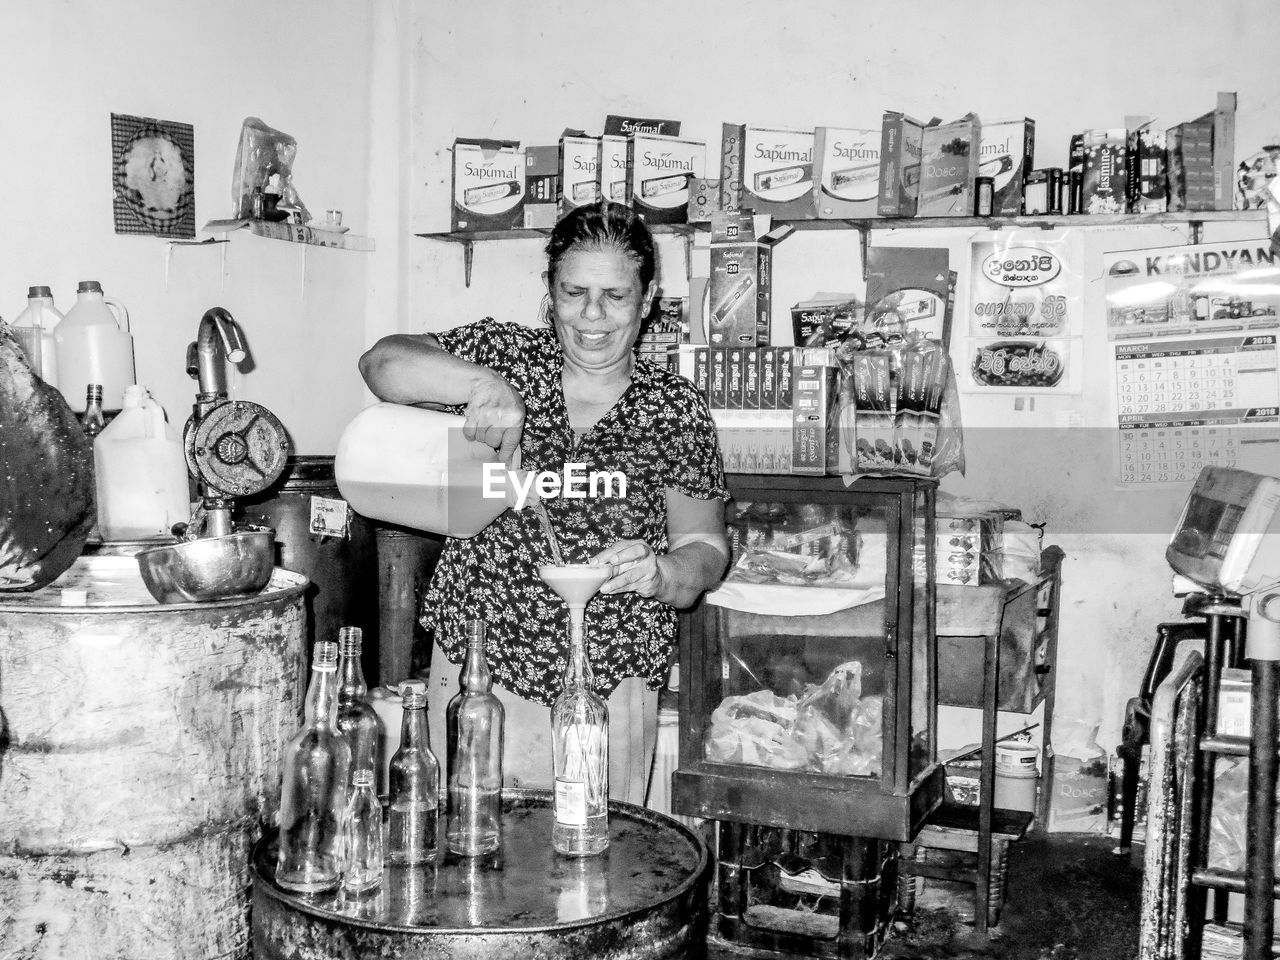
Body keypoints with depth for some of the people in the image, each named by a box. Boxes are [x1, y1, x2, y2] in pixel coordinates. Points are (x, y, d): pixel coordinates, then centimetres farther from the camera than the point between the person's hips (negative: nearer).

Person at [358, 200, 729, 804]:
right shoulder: (503, 353, 1)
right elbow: (382, 363, -11)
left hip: (608, 686, 0)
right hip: (476, 666, 0)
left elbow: (704, 547, -4)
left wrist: (660, 573, -26)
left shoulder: (676, 409, 0)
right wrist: (479, 384, -28)